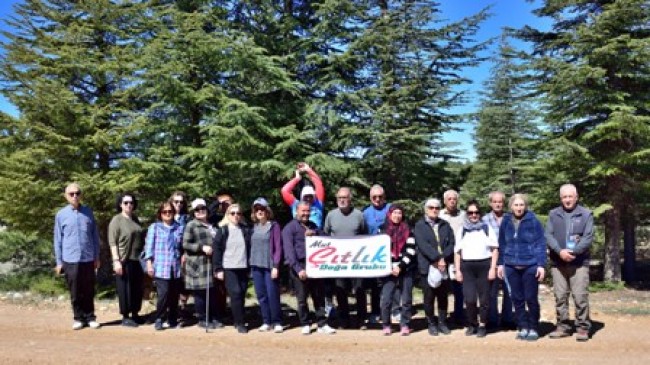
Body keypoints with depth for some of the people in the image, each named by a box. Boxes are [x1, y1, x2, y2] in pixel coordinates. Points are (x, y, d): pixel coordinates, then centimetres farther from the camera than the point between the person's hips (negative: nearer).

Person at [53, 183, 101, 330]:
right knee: (75, 292, 7)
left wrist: (97, 257, 8)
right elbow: (58, 239, 4)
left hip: (88, 258, 1)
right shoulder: (61, 214, 1)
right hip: (70, 259, -1)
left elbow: (95, 235, 8)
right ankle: (78, 318, 19)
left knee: (89, 291, 8)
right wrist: (59, 261, 2)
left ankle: (90, 317, 19)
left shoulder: (88, 212, 4)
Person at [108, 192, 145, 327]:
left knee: (137, 289, 12)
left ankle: (135, 314, 24)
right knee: (125, 289, 1)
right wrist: (116, 261, -19)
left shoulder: (135, 219, 11)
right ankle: (125, 317, 11)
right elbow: (112, 243, -12)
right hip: (124, 261, -6)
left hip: (137, 260, 6)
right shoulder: (116, 220, -7)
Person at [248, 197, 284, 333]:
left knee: (272, 295, -6)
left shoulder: (274, 225, -2)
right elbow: (251, 246, 13)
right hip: (256, 266, 5)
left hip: (270, 266, -5)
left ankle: (277, 322, 5)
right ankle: (266, 322, 14)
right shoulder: (254, 226, 11)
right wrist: (250, 263, 4)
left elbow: (278, 247, -6)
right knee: (261, 296, 6)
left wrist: (276, 266, -12)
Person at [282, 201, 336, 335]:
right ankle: (305, 325, 16)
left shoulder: (313, 226, 19)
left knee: (319, 296, 7)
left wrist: (314, 235, -3)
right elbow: (289, 251, -11)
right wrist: (298, 269, -19)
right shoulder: (289, 228, -1)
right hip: (299, 267, -5)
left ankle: (322, 324, 13)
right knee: (302, 298, 3)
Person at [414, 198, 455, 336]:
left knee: (443, 296, 7)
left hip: (444, 266, 3)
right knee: (429, 297, 3)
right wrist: (437, 258, -18)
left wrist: (443, 258, -11)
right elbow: (423, 245, -11)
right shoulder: (419, 226, 2)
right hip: (428, 266, -3)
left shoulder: (445, 225, 14)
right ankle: (432, 324, 15)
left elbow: (451, 243, 4)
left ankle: (442, 323, 20)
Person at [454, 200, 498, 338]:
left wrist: (493, 268, -4)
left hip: (484, 265, -1)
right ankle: (472, 324, 14)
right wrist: (457, 270, 4)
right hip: (467, 266, 1)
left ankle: (482, 325, 17)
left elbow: (495, 249, 4)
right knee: (469, 298, -7)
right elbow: (457, 252, 12)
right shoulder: (461, 230, 12)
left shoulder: (487, 228, 7)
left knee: (484, 298, 1)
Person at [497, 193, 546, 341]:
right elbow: (502, 244, 11)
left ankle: (534, 328, 16)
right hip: (511, 266, 3)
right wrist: (500, 263, 10)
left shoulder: (533, 221, -5)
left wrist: (541, 264, -11)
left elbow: (541, 244, -6)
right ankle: (523, 327, 19)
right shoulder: (506, 221, 5)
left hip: (530, 266, -3)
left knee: (531, 298, 2)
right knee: (517, 298, 8)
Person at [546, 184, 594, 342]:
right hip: (557, 263, 2)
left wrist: (573, 252, -16)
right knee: (560, 296, 6)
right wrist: (560, 251, -15)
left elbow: (588, 237, -4)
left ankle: (583, 327, 5)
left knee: (580, 296, -5)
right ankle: (563, 326, 16)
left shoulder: (586, 214, 5)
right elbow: (548, 235, 1)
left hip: (579, 263, -2)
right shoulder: (553, 214, 10)